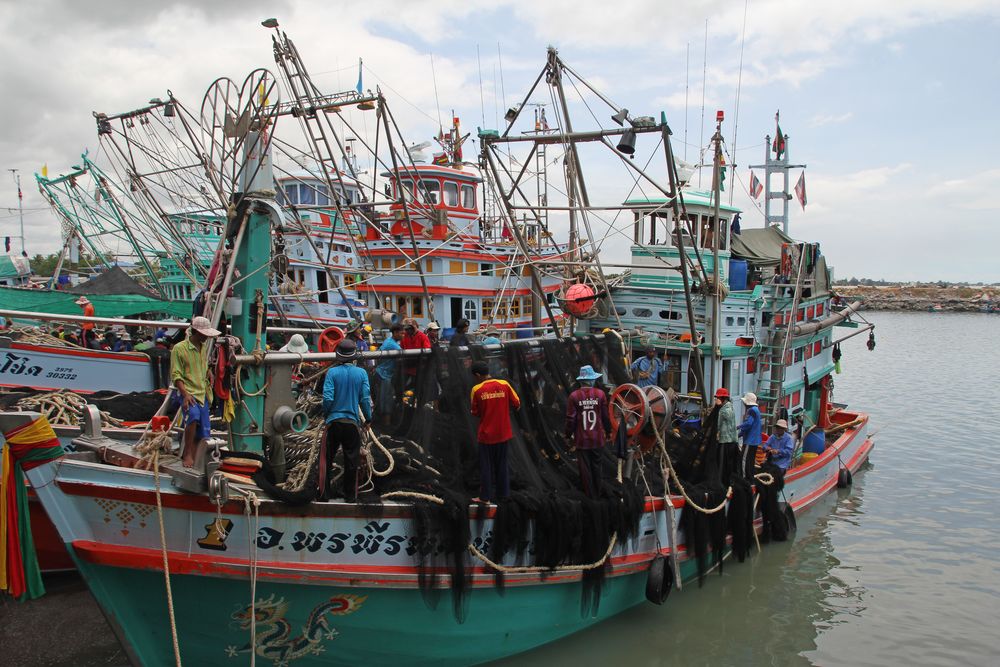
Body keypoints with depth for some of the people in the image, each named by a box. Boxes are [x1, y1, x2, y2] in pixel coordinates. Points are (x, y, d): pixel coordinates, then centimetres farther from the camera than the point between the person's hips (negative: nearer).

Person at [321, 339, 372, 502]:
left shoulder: (332, 372, -6)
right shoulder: (361, 373, -3)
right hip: (352, 422, 1)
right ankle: (350, 494, 16)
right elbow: (366, 399, -3)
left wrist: (325, 415, 7)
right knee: (351, 461, 10)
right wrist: (368, 419, 10)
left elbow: (328, 398, -11)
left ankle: (327, 492, 17)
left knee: (328, 458, 13)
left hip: (333, 421, 0)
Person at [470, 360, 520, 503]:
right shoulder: (504, 385, -6)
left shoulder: (477, 390, -10)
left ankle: (485, 497, 11)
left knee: (486, 466, 8)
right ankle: (502, 494, 23)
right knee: (502, 464, 16)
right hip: (503, 433, 2)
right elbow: (516, 404, 0)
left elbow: (475, 412, -2)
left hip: (486, 434, -2)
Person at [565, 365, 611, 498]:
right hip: (598, 438, 2)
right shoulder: (600, 394, -7)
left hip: (581, 439, -1)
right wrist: (608, 432, 14)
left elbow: (570, 418, -8)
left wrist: (568, 435, 5)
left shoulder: (574, 396, -11)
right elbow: (606, 416, 0)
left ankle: (590, 494, 15)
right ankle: (598, 493, 26)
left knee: (585, 467, 8)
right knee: (597, 466, 16)